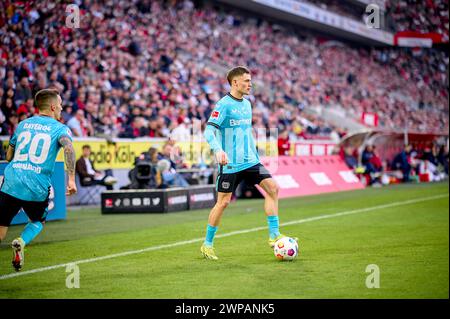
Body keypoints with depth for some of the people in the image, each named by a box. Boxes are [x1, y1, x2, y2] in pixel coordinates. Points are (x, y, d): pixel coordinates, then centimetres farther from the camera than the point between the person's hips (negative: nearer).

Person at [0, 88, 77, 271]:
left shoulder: (23, 124, 19)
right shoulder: (60, 129, 6)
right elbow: (68, 148, -16)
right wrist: (71, 179, -20)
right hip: (38, 188, -2)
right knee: (38, 222, 24)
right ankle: (21, 242, -5)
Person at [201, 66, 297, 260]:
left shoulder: (246, 104, 13)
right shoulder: (224, 104, -11)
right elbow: (209, 131, -19)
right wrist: (218, 150, -35)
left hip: (250, 161, 7)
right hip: (230, 164, -7)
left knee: (272, 187, -7)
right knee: (223, 202, -3)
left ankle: (274, 235, -3)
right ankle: (207, 245, 12)